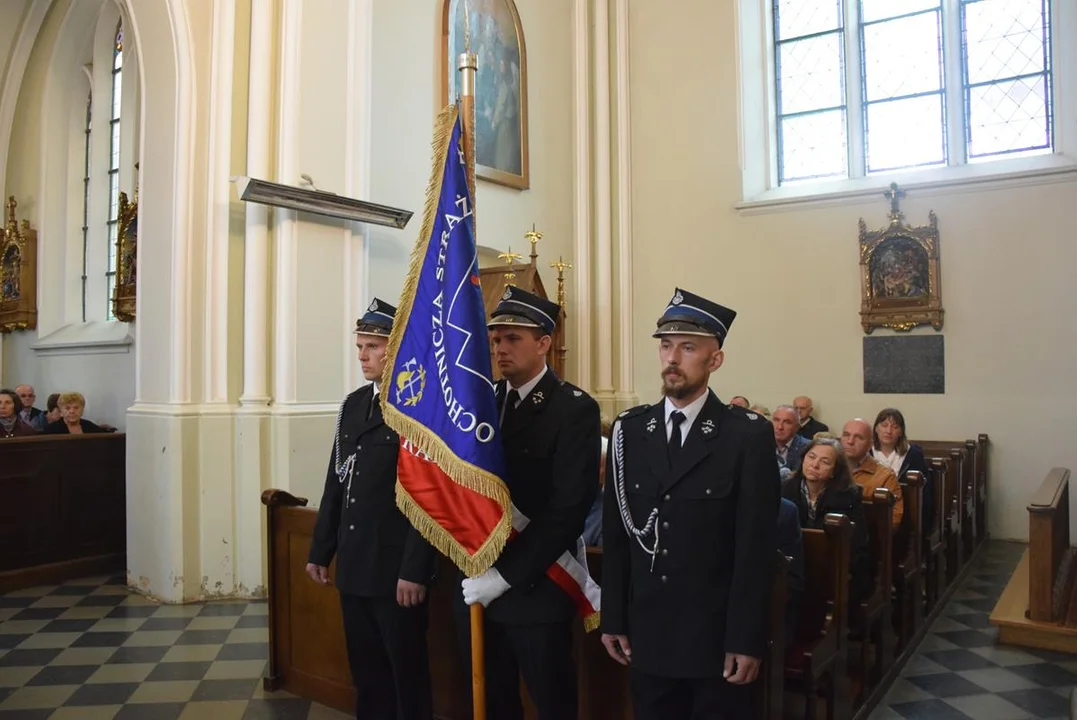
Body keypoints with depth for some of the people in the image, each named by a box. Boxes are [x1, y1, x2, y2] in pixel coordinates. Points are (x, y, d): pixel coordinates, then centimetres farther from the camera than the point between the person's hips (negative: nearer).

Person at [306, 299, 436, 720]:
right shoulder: (353, 404, 10)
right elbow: (336, 483, 14)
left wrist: (415, 570, -18)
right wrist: (321, 550, 15)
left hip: (396, 569, -7)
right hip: (354, 566, 7)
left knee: (407, 674, 8)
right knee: (366, 671, 18)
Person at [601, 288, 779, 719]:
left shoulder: (749, 435, -8)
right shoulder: (629, 431, 2)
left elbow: (756, 548, -10)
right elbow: (614, 535, 3)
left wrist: (746, 640, -10)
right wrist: (613, 619, 3)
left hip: (717, 636, -3)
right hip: (646, 633, 3)